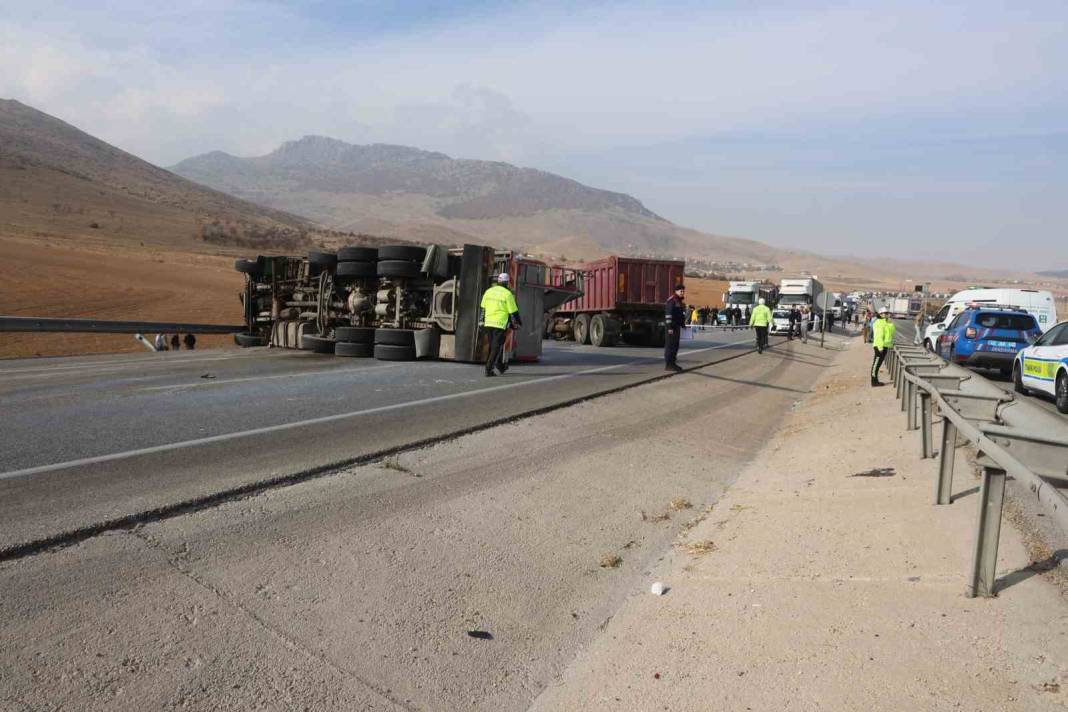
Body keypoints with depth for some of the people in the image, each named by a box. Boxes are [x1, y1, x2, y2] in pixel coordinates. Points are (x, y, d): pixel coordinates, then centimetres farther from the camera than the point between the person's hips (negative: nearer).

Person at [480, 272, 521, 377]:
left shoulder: (488, 291, 7)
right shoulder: (507, 294, -8)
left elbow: (483, 308, 12)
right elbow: (513, 311, -5)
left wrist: (482, 322, 19)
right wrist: (518, 323, 8)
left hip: (488, 323, 6)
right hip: (500, 324, -6)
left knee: (493, 346, 18)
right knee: (496, 347, -1)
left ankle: (501, 366, 32)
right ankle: (489, 369, -8)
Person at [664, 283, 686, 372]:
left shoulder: (680, 301, 17)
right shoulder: (672, 300, -14)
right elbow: (668, 314, -19)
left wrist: (683, 324, 18)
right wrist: (669, 327, -23)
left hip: (677, 326, 9)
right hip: (671, 326, -9)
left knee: (675, 345, 12)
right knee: (670, 345, -8)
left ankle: (672, 363, 19)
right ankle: (668, 365, -7)